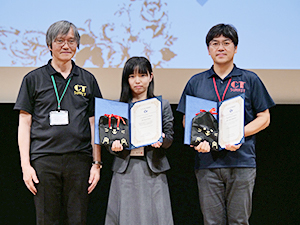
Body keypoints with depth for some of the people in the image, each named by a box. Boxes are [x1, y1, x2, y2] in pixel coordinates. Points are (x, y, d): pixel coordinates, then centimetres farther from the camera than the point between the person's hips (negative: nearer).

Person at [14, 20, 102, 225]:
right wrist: (26, 165, -2)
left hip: (79, 160, 1)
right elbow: (24, 124, 6)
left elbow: (94, 124, 13)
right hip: (44, 160, -1)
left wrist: (97, 164, 6)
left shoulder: (88, 80, 13)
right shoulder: (34, 79, 8)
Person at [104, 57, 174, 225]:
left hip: (152, 169, -1)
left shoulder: (162, 105, 7)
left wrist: (161, 140, -18)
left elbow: (170, 137, 4)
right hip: (125, 169, 1)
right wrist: (114, 146, -12)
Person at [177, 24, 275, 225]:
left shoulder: (250, 80, 7)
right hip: (207, 161, 2)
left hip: (241, 161, -1)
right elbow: (186, 120, 15)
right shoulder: (196, 82, 13)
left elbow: (264, 118, 6)